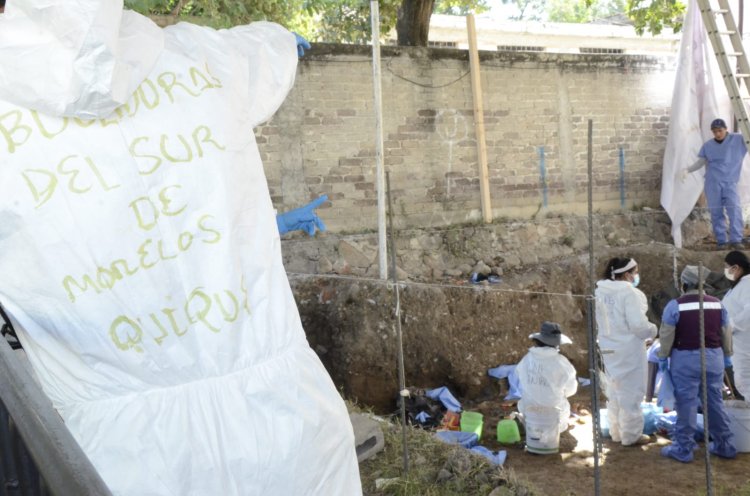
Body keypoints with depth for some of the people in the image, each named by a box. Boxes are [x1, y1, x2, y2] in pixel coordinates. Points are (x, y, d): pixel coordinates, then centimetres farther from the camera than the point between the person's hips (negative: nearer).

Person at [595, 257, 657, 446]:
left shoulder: (600, 291, 3)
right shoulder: (629, 292, -20)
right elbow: (638, 324, -22)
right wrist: (652, 330, -4)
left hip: (608, 348, 8)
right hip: (629, 349, -8)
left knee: (614, 391, 18)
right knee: (630, 392, 4)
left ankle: (616, 432, 30)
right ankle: (631, 434, 13)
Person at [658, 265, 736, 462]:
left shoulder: (675, 305, -10)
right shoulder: (717, 304, 5)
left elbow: (666, 335, -8)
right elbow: (727, 334, 13)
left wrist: (663, 357, 4)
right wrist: (726, 355, 26)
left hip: (686, 359, -5)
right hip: (713, 357, 5)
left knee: (687, 403, 1)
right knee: (715, 402, 15)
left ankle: (684, 448, 8)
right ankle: (725, 445, 23)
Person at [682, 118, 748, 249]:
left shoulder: (738, 139, 5)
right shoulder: (708, 145, 10)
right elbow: (700, 162, 11)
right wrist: (687, 170, -3)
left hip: (730, 182, -2)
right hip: (712, 183, 2)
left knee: (735, 209, -16)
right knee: (716, 212, 0)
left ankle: (736, 240, -15)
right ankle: (721, 241, 4)